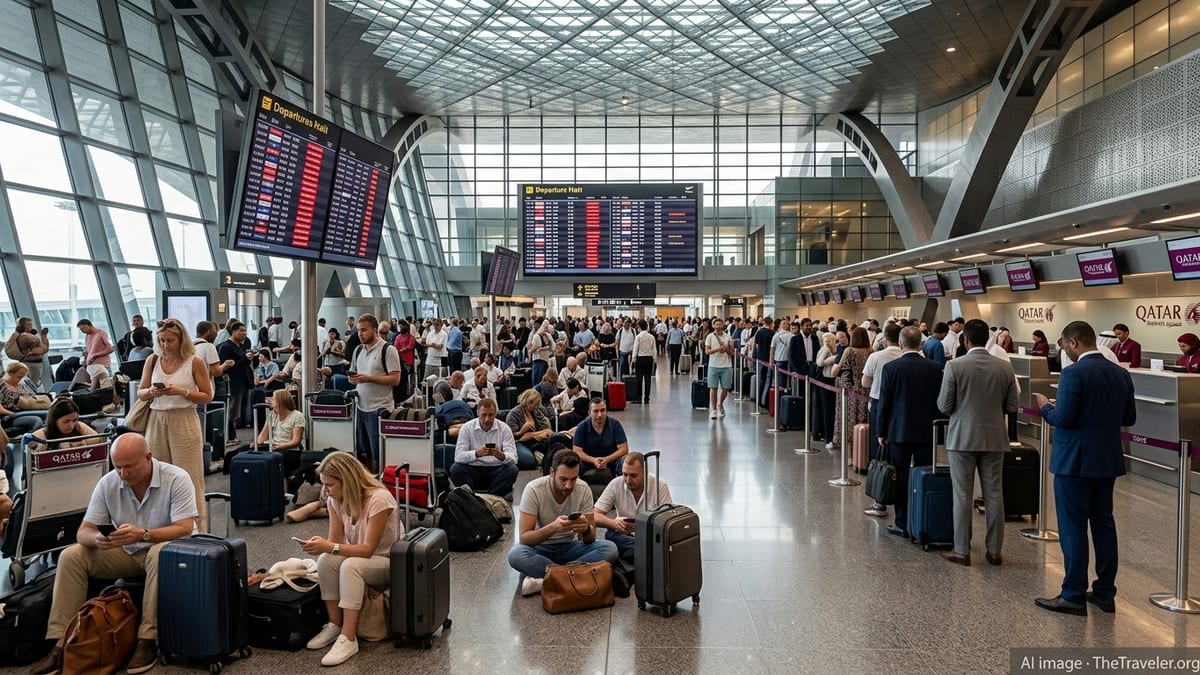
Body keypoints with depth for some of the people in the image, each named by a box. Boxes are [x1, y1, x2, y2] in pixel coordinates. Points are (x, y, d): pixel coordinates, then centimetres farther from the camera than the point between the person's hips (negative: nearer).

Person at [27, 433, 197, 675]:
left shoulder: (176, 479, -19)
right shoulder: (107, 483, -6)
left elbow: (185, 528, -25)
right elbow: (83, 532, -6)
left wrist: (143, 534, -40)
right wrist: (97, 539, -31)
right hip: (125, 554, 5)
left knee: (160, 554, -38)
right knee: (71, 555, -14)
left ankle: (148, 639, -29)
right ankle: (61, 643, -11)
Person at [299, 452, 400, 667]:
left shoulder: (378, 499, -29)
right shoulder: (335, 499, -8)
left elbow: (368, 549, -28)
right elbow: (334, 540, -6)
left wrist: (329, 547, -39)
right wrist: (320, 545, -29)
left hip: (389, 561, -6)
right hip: (357, 556, 6)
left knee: (351, 565, -35)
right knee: (325, 561, -24)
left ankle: (348, 639, -30)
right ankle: (334, 625, -11)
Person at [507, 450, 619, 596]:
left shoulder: (583, 489, -12)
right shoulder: (534, 489, -19)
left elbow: (590, 539, -9)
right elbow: (523, 538, -23)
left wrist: (586, 528, -34)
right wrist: (553, 527, -41)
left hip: (570, 546, 3)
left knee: (610, 549, -24)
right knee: (516, 555, -36)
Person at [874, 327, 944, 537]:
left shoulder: (890, 368, -8)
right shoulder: (934, 368, -1)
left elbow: (884, 402, -6)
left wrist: (881, 432, 3)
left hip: (898, 432, -2)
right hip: (927, 432, 2)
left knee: (901, 479, 4)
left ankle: (902, 524, 8)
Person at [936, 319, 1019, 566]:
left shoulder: (954, 366, -12)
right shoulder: (1005, 367, -1)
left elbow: (944, 406, -9)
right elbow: (1011, 407, 3)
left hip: (963, 437, -3)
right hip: (994, 438, 3)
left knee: (963, 495, 4)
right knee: (994, 494, 10)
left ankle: (962, 551, 10)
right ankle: (994, 550, 18)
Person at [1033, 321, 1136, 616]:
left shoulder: (1073, 374, -18)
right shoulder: (1121, 374, 6)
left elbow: (1062, 419, -21)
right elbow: (1129, 418, 12)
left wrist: (1045, 406, -2)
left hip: (1075, 461, -7)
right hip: (1108, 460, 7)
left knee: (1073, 527, 0)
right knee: (1103, 523, 15)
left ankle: (1073, 596, 7)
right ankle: (1105, 592, 23)